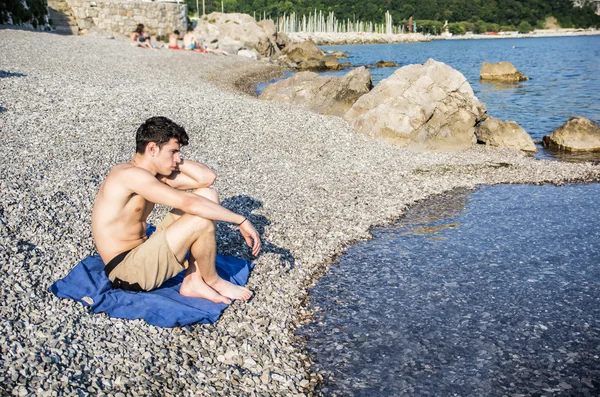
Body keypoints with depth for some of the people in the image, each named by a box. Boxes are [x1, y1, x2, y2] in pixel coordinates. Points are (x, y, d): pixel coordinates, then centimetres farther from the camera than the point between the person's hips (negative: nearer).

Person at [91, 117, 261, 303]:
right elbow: (187, 202, -31)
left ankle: (194, 281, -1)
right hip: (127, 271, -9)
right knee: (203, 217, -25)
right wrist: (241, 220, -26)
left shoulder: (157, 175, 8)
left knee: (207, 195, 1)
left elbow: (207, 177, 4)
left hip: (142, 253, 9)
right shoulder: (130, 174, -21)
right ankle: (213, 281, 2)